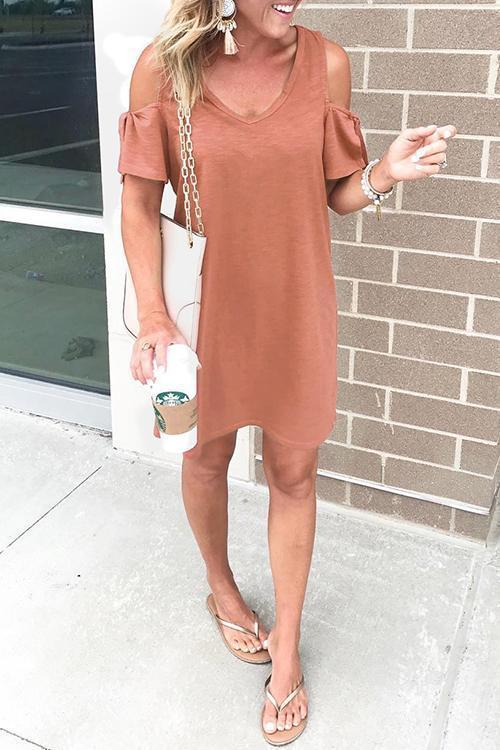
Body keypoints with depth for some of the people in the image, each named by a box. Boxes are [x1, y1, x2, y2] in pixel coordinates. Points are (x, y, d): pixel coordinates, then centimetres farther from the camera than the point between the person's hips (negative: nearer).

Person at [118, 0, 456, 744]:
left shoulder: (326, 62, -7)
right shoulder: (165, 64, -11)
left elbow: (336, 195, 2)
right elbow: (140, 202, -6)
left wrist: (385, 173, -19)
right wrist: (154, 317, -13)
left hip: (295, 306, 1)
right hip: (206, 303, 0)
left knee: (293, 473, 10)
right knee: (207, 454, 18)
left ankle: (287, 648, 31)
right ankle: (222, 588, 48)